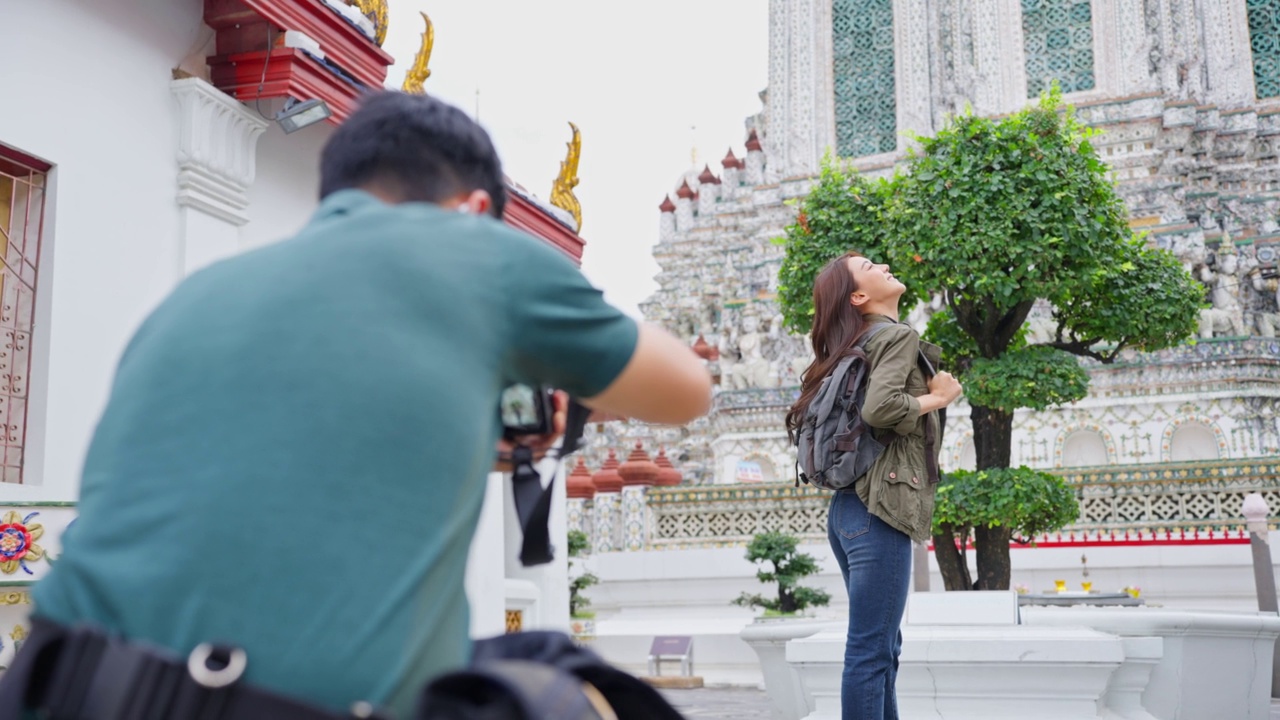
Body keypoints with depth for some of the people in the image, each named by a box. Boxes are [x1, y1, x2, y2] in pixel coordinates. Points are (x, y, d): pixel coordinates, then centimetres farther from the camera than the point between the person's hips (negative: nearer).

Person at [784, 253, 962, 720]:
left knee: (881, 647, 15)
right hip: (877, 508, -9)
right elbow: (879, 408, -23)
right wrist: (937, 397, -6)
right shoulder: (897, 335, -6)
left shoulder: (856, 346, 20)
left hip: (851, 508, 9)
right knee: (871, 651, -6)